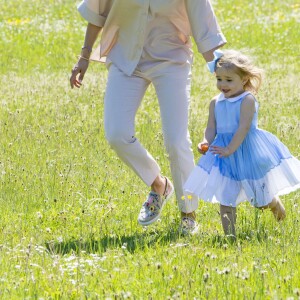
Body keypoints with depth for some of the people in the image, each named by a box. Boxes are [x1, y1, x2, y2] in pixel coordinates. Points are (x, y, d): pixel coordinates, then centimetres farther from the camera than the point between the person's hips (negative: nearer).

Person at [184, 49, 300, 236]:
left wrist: (230, 149, -29)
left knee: (262, 199, 9)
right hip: (225, 153, 5)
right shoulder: (216, 103, 3)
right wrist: (206, 143, -19)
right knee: (225, 195, 2)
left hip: (247, 150, -5)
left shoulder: (247, 100, -16)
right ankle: (229, 234, 8)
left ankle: (275, 202, 43)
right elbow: (211, 128, 2)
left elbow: (243, 127, -23)